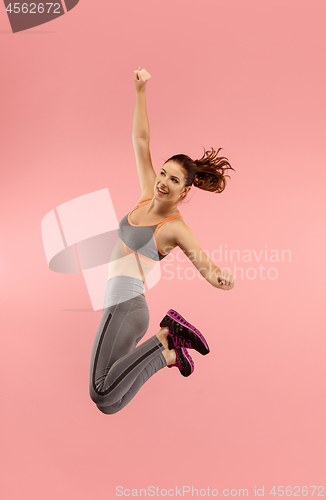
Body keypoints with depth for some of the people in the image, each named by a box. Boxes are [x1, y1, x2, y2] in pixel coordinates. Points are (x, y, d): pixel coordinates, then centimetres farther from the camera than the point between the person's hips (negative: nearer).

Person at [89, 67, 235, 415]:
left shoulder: (176, 227, -11)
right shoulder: (147, 196, 7)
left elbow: (202, 261, -21)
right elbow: (141, 141, 9)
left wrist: (217, 276, -44)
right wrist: (140, 91, 8)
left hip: (125, 307, -8)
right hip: (121, 307, 8)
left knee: (104, 397, -18)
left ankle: (166, 352, -3)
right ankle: (169, 334, 18)